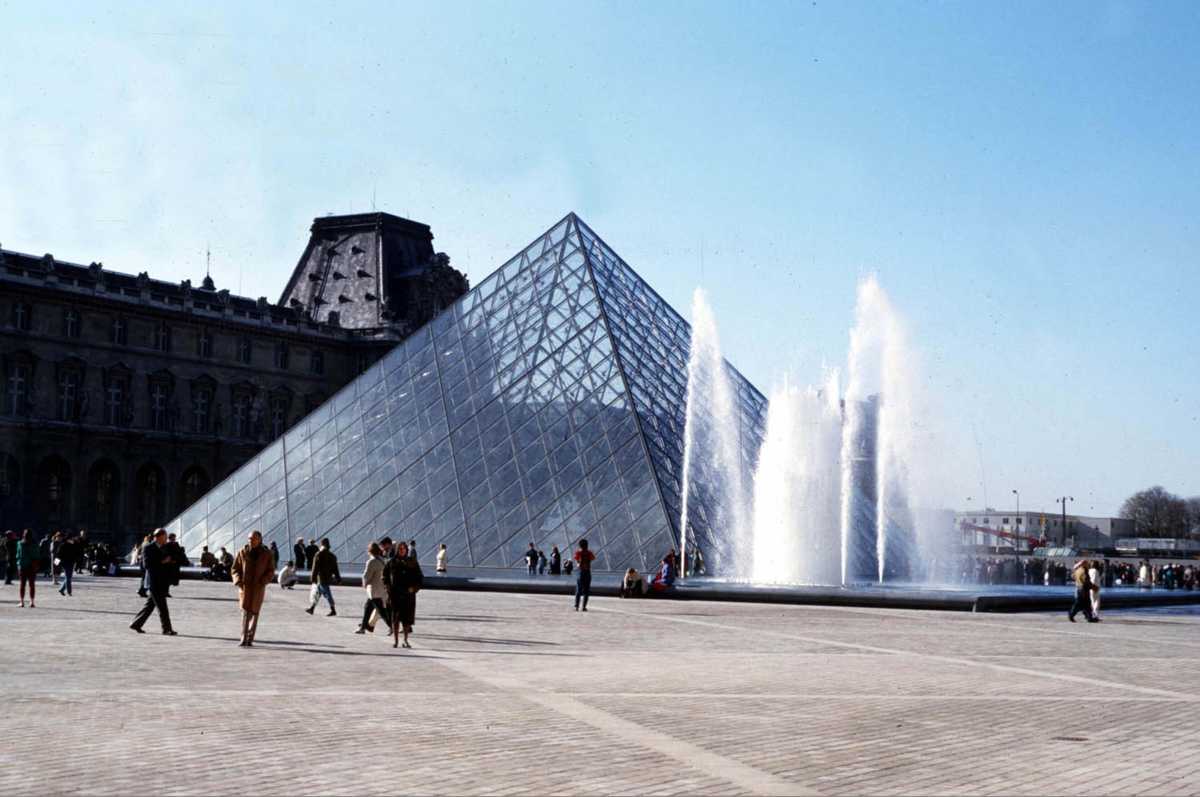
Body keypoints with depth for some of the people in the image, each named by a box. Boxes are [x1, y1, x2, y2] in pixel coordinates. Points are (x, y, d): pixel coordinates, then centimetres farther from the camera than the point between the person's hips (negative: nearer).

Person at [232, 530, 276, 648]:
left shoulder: (266, 554, 1)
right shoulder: (242, 553, 2)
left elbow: (271, 572, 4)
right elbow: (235, 569, 8)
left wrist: (262, 581, -12)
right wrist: (239, 581, -8)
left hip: (258, 588, 1)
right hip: (245, 587, -1)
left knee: (254, 613, 6)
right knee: (245, 612, -13)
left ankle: (250, 639, 16)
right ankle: (244, 640, -17)